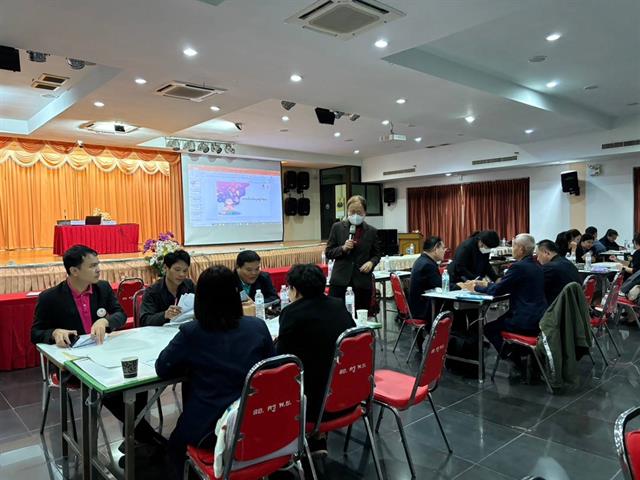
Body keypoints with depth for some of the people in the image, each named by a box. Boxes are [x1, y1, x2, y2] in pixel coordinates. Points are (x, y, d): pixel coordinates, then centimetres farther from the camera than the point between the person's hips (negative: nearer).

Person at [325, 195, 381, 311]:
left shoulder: (371, 231, 6)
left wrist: (371, 262, -8)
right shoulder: (337, 227, 4)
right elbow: (328, 252, 6)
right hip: (340, 280, -1)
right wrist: (343, 248, -12)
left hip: (362, 282, 1)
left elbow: (377, 254, 14)